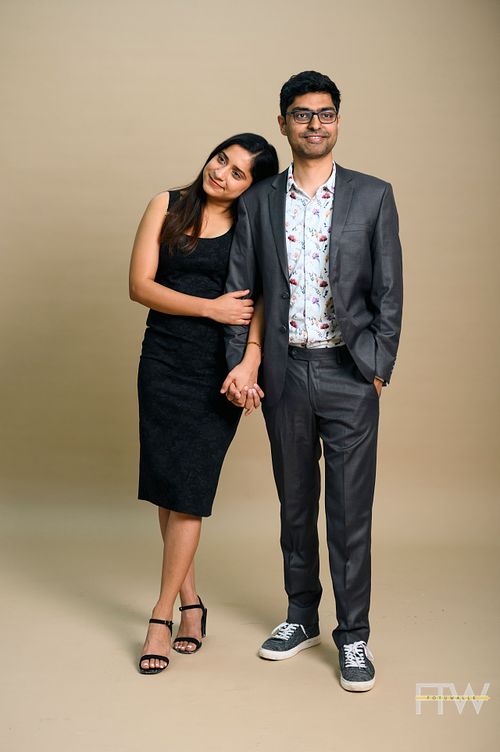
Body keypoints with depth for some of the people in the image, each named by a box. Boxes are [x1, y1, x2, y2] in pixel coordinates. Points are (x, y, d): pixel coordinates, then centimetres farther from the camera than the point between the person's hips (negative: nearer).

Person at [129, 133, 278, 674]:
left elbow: (257, 304, -6)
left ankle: (162, 615, 10)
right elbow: (140, 285, -3)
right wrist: (211, 307, -10)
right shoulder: (167, 205, 4)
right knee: (166, 484, 6)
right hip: (164, 361, 2)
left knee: (189, 488, -2)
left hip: (218, 369, -2)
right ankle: (191, 600, 23)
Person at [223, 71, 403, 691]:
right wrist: (239, 362, -5)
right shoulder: (258, 200, 7)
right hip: (284, 373, 3)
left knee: (350, 510, 1)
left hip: (349, 373, -2)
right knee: (294, 504, 14)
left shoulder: (373, 196, 2)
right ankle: (301, 618, 30)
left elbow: (389, 291, 0)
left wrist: (378, 368, -5)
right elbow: (241, 287, 5)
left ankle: (353, 635, 16)